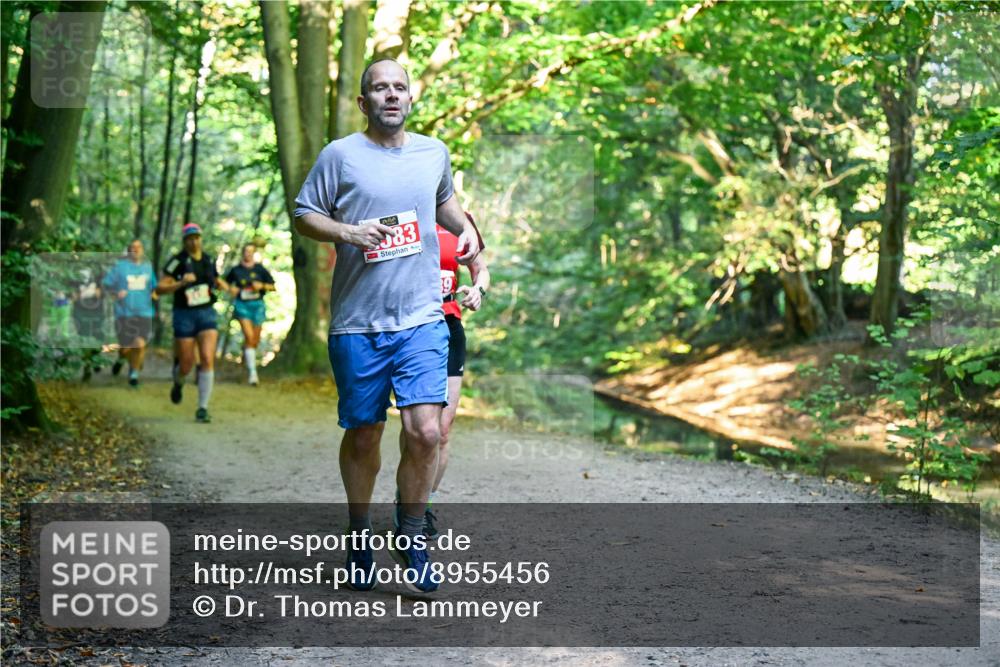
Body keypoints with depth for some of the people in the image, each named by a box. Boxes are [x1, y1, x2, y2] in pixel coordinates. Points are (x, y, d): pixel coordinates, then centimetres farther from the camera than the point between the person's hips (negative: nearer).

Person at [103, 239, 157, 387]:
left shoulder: (147, 266, 9)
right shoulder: (120, 265, -1)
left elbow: (153, 286, 22)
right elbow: (107, 284, 1)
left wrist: (154, 293, 1)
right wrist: (115, 294, -17)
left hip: (144, 313, 2)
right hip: (124, 312, -2)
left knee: (140, 345, -13)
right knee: (126, 348, 2)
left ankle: (134, 373, 10)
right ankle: (121, 358, 40)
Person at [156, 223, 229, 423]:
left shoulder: (208, 260, 7)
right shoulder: (177, 261, -8)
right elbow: (160, 288, -12)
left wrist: (227, 288, 5)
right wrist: (181, 282, -27)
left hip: (207, 314, 3)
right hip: (184, 316, -3)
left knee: (207, 359, -14)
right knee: (186, 365, 3)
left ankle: (202, 409, -10)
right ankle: (178, 382, 42)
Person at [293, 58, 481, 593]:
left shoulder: (434, 153, 12)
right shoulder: (340, 155, 1)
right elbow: (303, 215, 4)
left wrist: (466, 228, 13)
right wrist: (346, 232, -13)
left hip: (421, 319, 2)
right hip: (356, 323, -1)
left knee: (426, 432, -11)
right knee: (363, 436, 9)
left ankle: (411, 537, 8)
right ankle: (359, 532, 31)